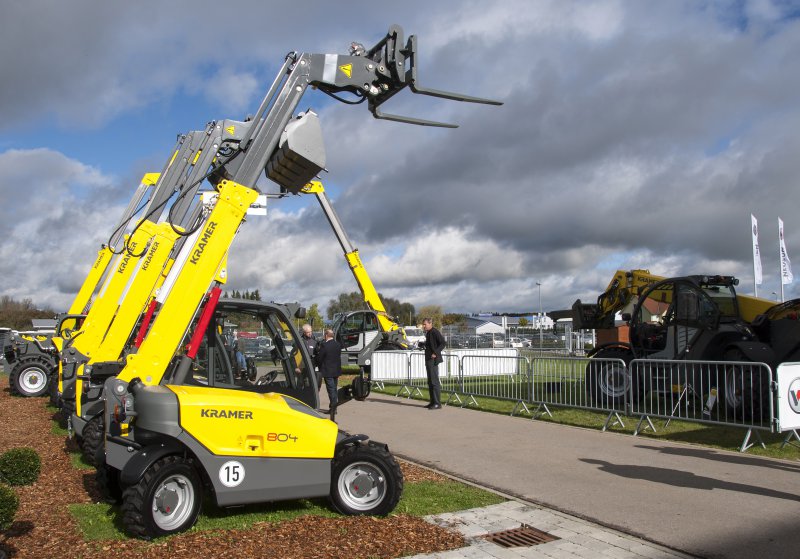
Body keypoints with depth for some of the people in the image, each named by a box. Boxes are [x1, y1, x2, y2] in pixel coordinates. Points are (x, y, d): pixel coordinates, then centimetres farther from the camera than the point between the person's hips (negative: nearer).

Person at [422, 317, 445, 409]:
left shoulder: (435, 332, -13)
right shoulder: (428, 333, 17)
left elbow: (442, 343, -20)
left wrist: (435, 353, -23)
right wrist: (423, 345, 12)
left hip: (433, 360, -10)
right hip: (429, 360, 10)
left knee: (434, 382, -8)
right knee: (430, 382, 13)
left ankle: (437, 403, -6)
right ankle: (433, 402, 19)